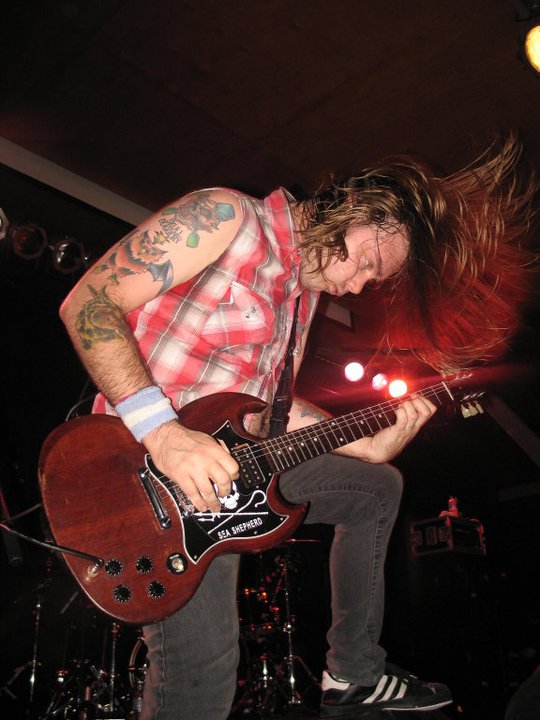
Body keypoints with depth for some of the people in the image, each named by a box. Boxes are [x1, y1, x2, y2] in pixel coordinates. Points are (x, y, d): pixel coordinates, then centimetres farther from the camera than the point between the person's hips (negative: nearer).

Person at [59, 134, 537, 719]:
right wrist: (160, 429, -29)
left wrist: (372, 446, 6)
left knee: (379, 487, 18)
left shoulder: (307, 287, 14)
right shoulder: (226, 218, -12)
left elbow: (271, 402, 15)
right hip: (147, 463, -8)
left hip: (237, 465, 9)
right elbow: (87, 303, -19)